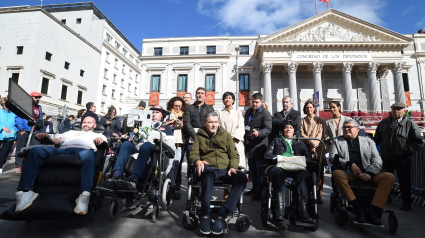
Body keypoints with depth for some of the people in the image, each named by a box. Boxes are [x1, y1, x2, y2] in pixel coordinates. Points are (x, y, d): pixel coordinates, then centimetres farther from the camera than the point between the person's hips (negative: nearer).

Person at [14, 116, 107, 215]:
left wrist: (99, 139, -13)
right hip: (63, 149, 4)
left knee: (88, 154, -42)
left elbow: (103, 143, 10)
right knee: (36, 150, -22)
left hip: (84, 149, -4)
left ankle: (84, 197, -55)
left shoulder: (97, 135, 32)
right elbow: (56, 140, 29)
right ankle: (24, 192, -30)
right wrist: (45, 136, 9)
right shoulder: (71, 132, 44)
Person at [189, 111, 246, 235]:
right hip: (208, 167, -2)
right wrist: (197, 161, -16)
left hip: (225, 169, 2)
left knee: (242, 177, -28)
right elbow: (193, 153, 7)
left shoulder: (226, 135, 18)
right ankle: (205, 214, -28)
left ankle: (222, 214, -25)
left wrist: (233, 167, -6)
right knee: (208, 172, -39)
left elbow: (234, 155, 14)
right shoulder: (199, 135, 16)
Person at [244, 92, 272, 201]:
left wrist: (258, 133, -34)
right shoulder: (248, 111, 16)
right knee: (252, 169, 16)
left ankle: (260, 192, 9)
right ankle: (254, 188, 30)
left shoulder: (265, 113, -8)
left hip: (259, 146, -7)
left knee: (260, 170, -2)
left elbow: (268, 129, -16)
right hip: (249, 145, 8)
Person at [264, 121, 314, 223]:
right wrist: (278, 157, -4)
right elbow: (267, 155, 16)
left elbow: (308, 158, 19)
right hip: (280, 166, -1)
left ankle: (303, 212, -38)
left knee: (305, 174, -35)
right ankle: (279, 211, -44)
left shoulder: (300, 143, 33)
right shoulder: (276, 141, 30)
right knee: (276, 171, -38)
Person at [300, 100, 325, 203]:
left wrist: (316, 142, -10)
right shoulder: (302, 121, 15)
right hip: (306, 149, 0)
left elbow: (320, 133, 5)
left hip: (317, 149, 0)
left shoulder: (320, 120, 15)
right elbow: (302, 134, 4)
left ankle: (319, 194, 2)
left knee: (319, 172, -4)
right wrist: (311, 142, -9)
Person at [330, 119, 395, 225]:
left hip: (367, 174, 2)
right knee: (336, 173, -33)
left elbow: (377, 161, 9)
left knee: (389, 177, -23)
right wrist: (350, 164, -10)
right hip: (348, 173, -2)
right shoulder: (337, 141, 17)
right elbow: (332, 157, 4)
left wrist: (369, 173, -11)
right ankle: (357, 207, -27)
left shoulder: (368, 141, 19)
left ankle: (373, 210, -24)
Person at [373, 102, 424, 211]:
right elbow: (377, 139, 10)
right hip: (386, 158, 3)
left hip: (402, 160, -3)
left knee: (404, 181, 10)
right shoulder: (383, 123, 5)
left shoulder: (410, 124, -6)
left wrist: (407, 151, -16)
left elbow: (418, 143, -6)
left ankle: (406, 202, 28)